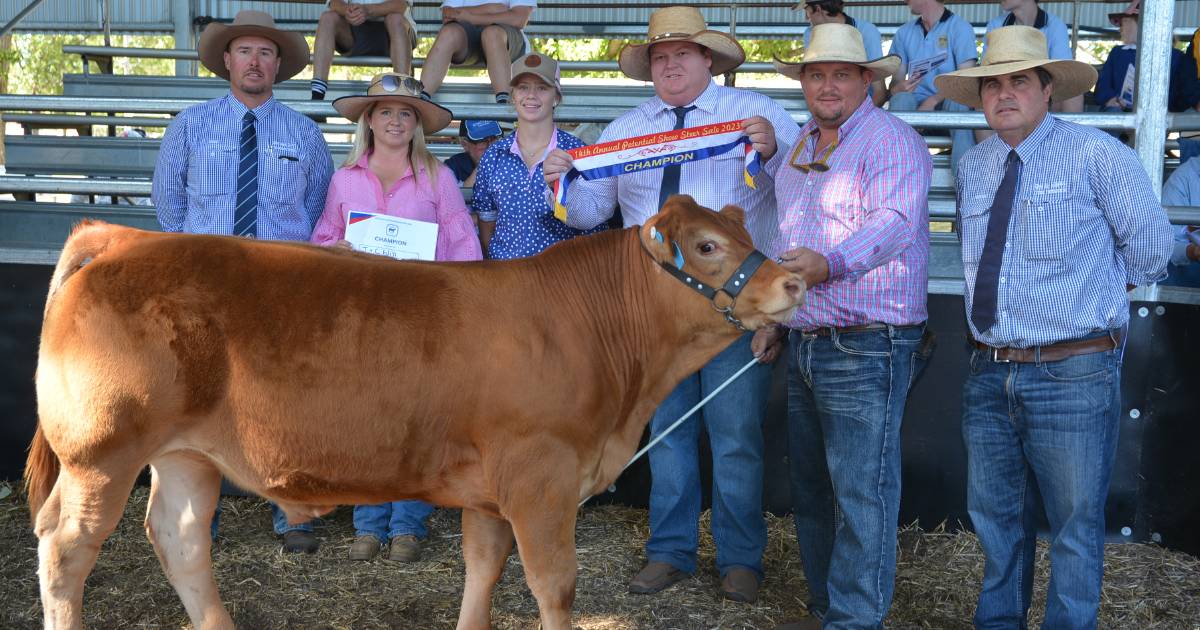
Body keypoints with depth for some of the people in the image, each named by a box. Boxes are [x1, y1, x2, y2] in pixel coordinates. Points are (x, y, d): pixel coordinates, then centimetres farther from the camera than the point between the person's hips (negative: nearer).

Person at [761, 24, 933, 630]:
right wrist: (772, 314, 18)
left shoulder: (893, 142, -9)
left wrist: (830, 264, -42)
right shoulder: (794, 152, 17)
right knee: (811, 488, 15)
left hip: (867, 349, -9)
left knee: (860, 492, -6)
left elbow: (893, 221, -26)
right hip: (804, 345, 9)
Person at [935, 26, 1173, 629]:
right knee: (995, 514, 18)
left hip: (1074, 374, -6)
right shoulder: (973, 167, 10)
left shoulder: (1097, 154, -7)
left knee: (1075, 523, 5)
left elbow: (1150, 250, -2)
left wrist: (1091, 290, 9)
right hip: (989, 371, 6)